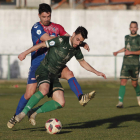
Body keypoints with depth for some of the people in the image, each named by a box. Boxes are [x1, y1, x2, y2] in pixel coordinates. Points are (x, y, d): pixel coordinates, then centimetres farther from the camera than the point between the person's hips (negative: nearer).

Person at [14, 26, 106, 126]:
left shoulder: (76, 49, 6)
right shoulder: (61, 41, -15)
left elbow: (83, 62, 24)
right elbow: (41, 45, -11)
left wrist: (96, 72, 21)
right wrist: (25, 53, -11)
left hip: (54, 76, 7)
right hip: (44, 71, -7)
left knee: (61, 103, -8)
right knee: (44, 90, -36)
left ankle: (34, 113, 1)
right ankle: (23, 113, -28)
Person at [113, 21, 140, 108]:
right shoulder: (126, 37, 13)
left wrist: (131, 52, -18)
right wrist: (118, 52, 31)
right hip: (126, 64, 3)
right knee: (123, 82, -10)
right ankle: (120, 102, -13)